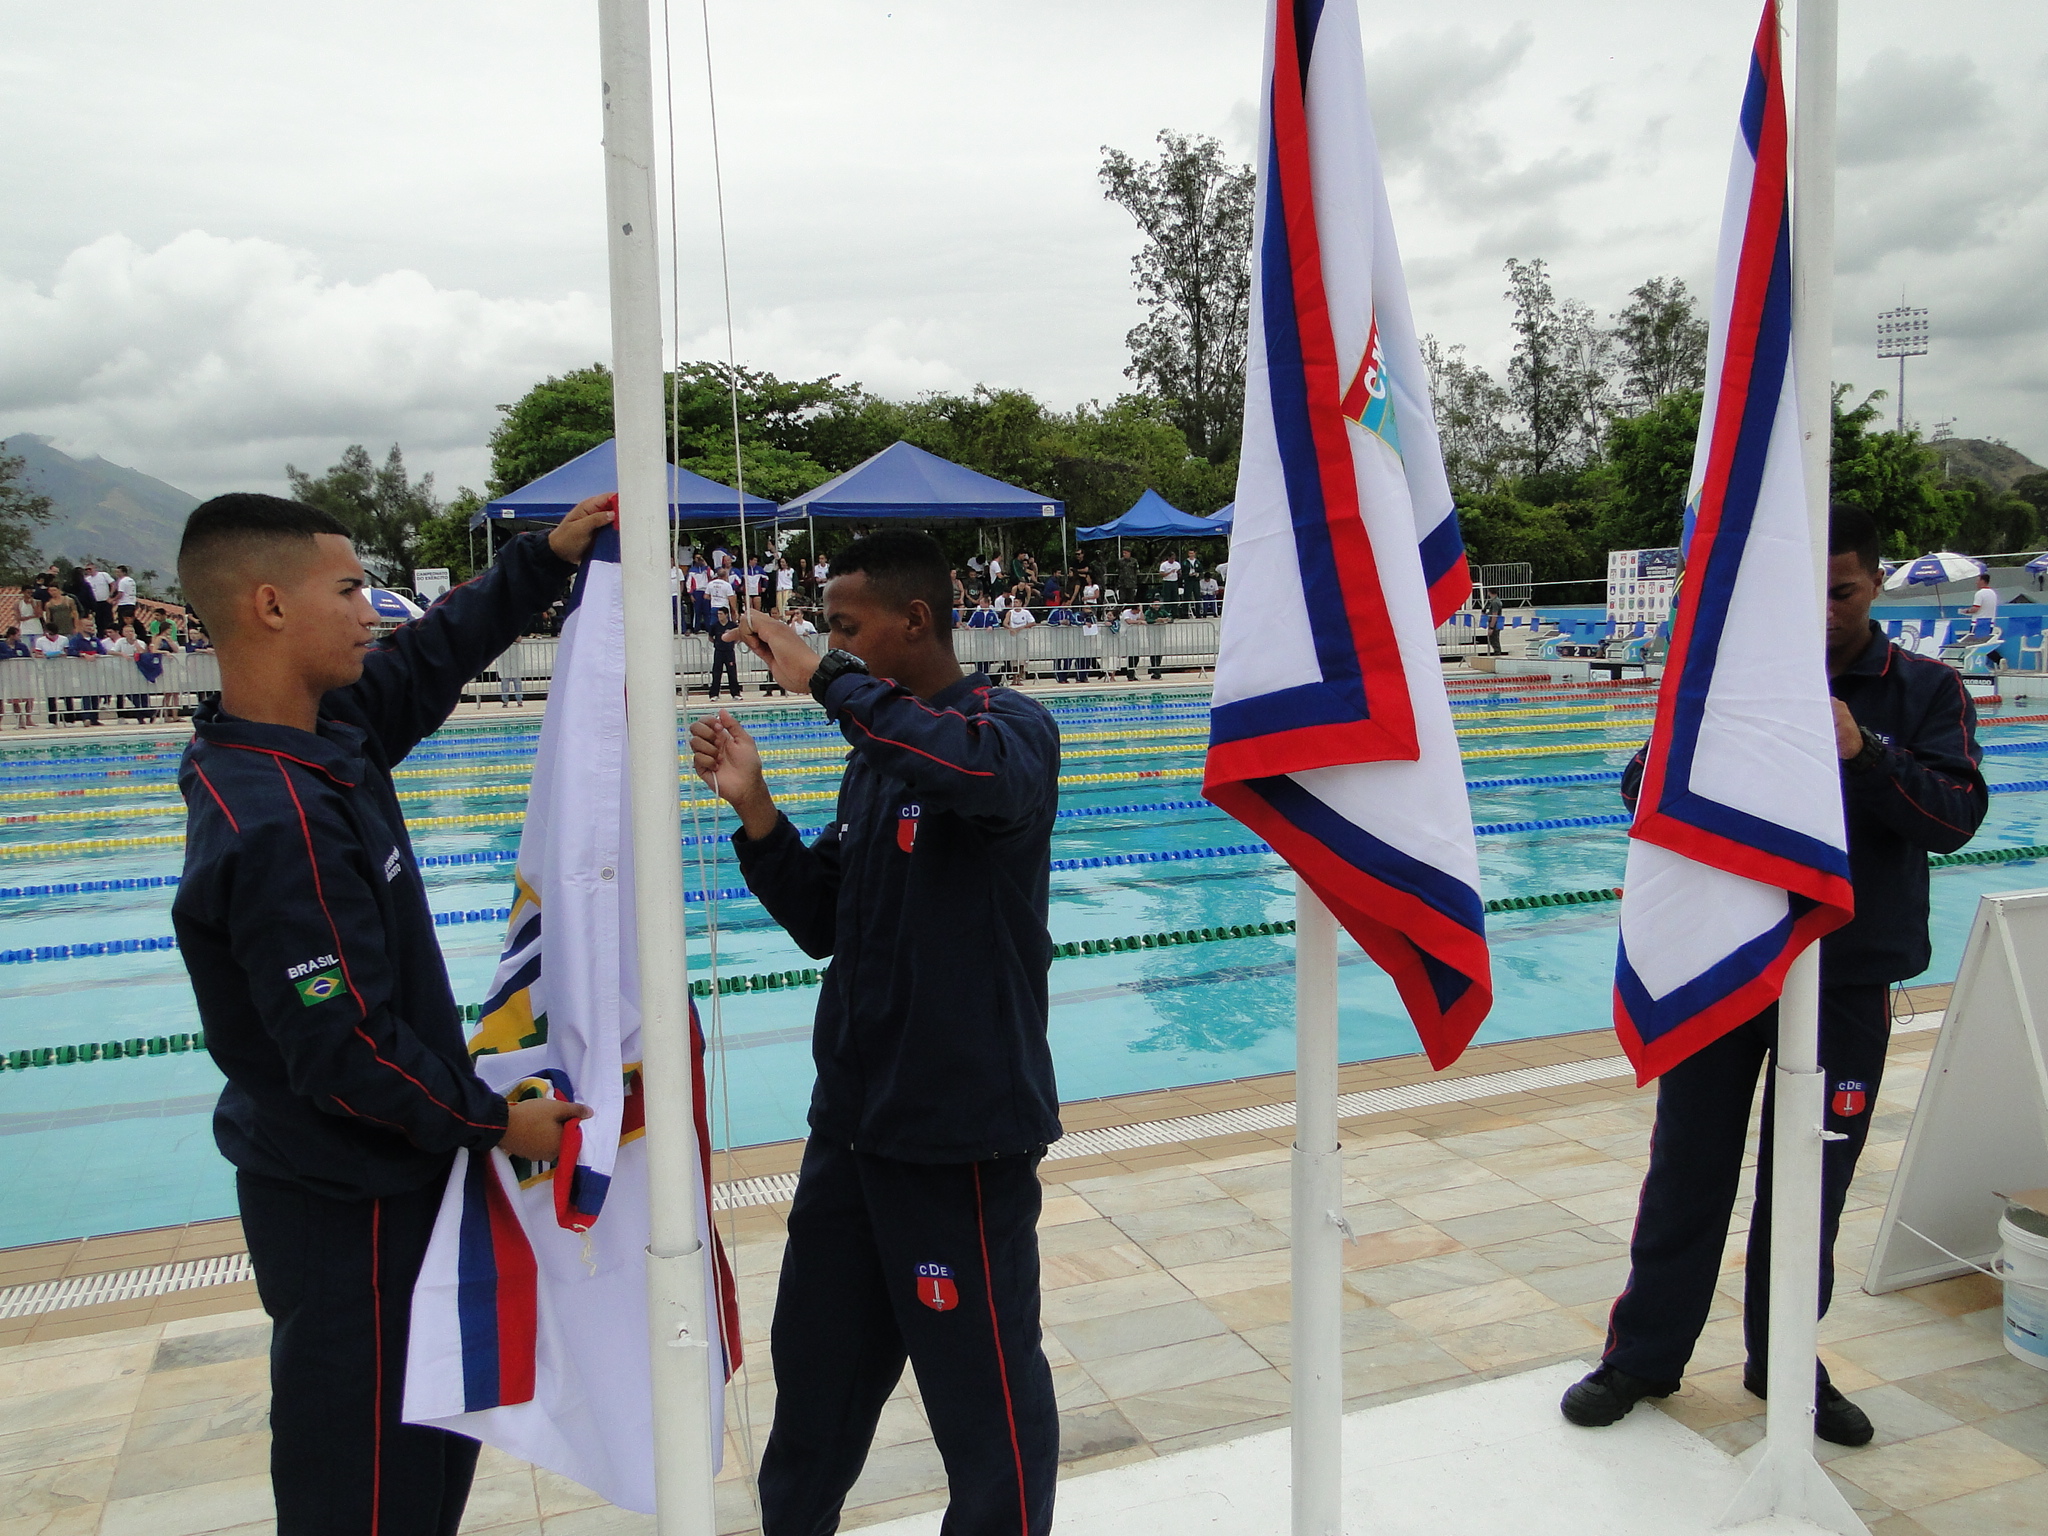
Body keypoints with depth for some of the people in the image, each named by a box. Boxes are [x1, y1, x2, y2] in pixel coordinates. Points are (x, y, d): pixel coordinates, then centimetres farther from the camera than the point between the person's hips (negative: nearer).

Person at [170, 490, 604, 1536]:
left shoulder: (327, 731, -3)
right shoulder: (276, 826, -29)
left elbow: (432, 656, 14)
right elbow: (346, 1053, -26)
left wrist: (549, 557, 10)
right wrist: (494, 1123, -14)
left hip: (385, 1174, 9)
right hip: (346, 1209, -9)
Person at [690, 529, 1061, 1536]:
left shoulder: (1011, 726, -13)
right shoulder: (877, 756, 11)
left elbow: (981, 770, -40)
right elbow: (825, 925, 12)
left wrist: (829, 681, -29)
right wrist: (756, 813, -2)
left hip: (961, 1127, -8)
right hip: (854, 1114, 8)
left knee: (984, 1385, 6)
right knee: (816, 1358, 23)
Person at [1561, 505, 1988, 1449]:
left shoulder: (1925, 691, 2)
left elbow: (1957, 817, -10)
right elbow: (1643, 788, -4)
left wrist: (1865, 754, -27)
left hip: (1847, 978, 0)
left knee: (1810, 1180, 13)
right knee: (1688, 1167, 7)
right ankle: (1646, 1353, 22)